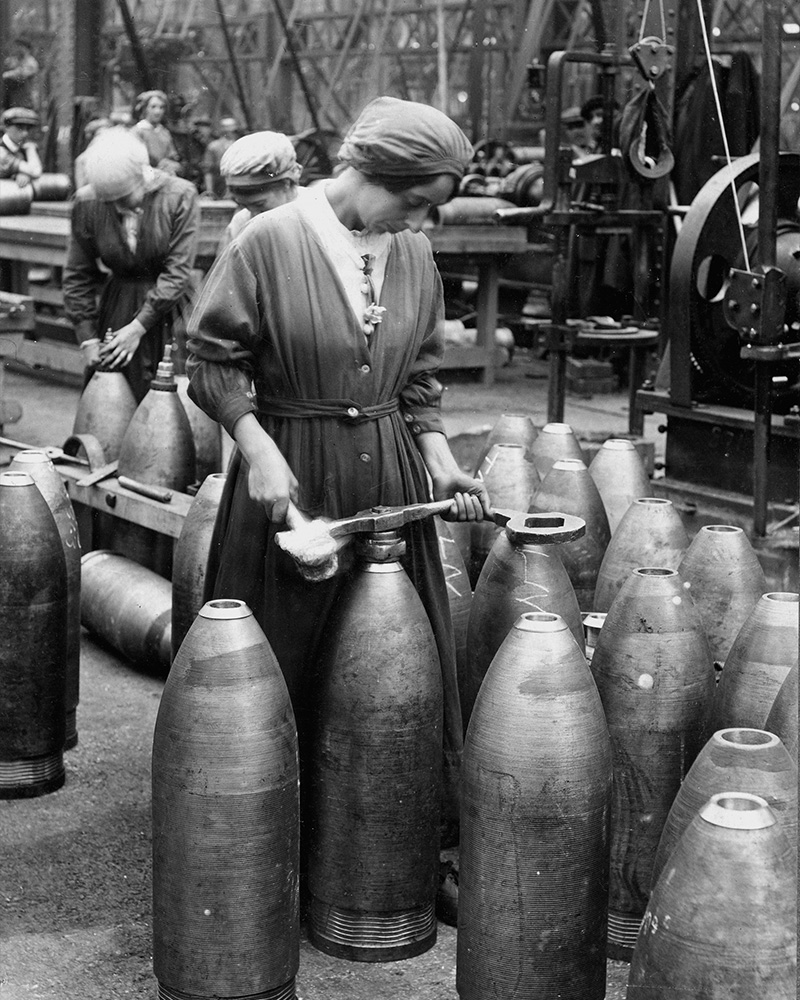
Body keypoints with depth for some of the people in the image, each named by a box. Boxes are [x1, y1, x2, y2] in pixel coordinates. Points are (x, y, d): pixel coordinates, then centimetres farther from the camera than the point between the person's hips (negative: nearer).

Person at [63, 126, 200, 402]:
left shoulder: (180, 196, -12)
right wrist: (87, 337, -4)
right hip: (116, 309, 2)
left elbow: (177, 271, -13)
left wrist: (139, 326, -17)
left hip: (169, 312, -2)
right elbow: (77, 277, 2)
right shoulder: (86, 203, -6)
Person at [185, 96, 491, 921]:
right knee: (280, 672, 4)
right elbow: (212, 360, -7)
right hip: (293, 478, -4)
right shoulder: (270, 242, -12)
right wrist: (259, 451, -17)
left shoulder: (414, 255, 4)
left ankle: (426, 842, 20)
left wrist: (441, 460, 2)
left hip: (390, 480, 5)